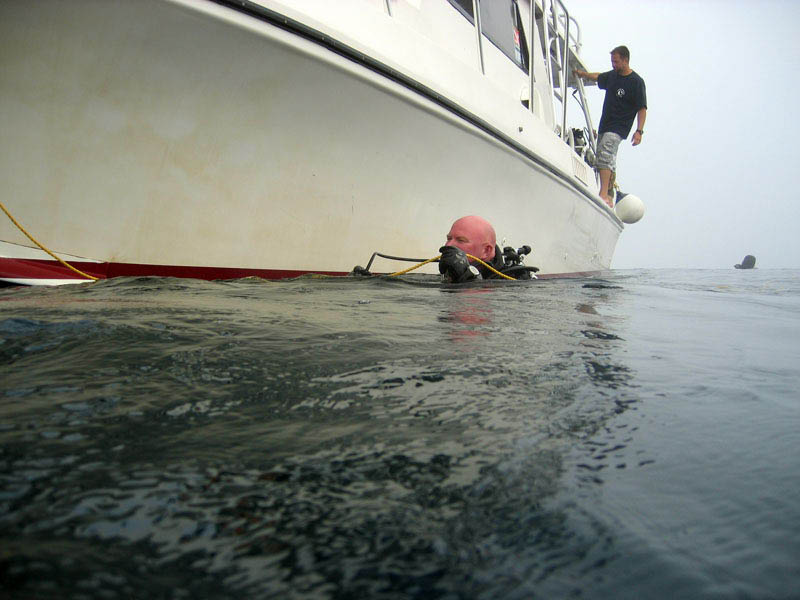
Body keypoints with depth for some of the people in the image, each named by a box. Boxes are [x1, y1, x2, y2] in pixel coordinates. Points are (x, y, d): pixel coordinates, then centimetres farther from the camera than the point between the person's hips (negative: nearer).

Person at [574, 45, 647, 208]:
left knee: (605, 154, -26)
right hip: (604, 125, 8)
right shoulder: (612, 75, 11)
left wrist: (639, 131, -19)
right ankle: (609, 197, 18)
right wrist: (584, 74, 19)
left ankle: (604, 194, -35)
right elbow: (598, 77, 35)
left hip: (619, 128, -8)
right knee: (609, 162, 10)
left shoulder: (636, 82, -8)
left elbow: (642, 108, -10)